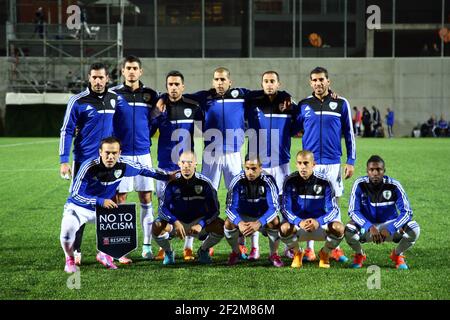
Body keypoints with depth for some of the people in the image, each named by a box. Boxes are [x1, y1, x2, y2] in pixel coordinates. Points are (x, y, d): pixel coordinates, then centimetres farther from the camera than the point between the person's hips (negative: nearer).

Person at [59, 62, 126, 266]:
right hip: (84, 162, -4)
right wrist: (64, 161, -11)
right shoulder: (78, 101, -7)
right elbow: (66, 131, -6)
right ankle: (76, 251, 6)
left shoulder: (115, 99, 5)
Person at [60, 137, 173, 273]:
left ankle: (104, 254, 15)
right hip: (78, 207, -5)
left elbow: (144, 170, 5)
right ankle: (70, 259, -1)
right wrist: (100, 201, -37)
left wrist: (167, 176, 9)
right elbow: (75, 194, -26)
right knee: (68, 228, -34)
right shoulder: (89, 167, -28)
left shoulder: (123, 165, -15)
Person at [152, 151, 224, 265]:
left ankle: (203, 251, 6)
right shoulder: (172, 182, -12)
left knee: (220, 226, -26)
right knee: (157, 227, -31)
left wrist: (201, 225, -28)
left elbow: (214, 210, -11)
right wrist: (175, 222, -33)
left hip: (198, 221, 1)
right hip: (176, 221, -1)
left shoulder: (204, 183, -11)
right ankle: (168, 252, 3)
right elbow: (162, 208, -14)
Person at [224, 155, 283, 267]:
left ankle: (274, 254, -7)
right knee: (229, 223, -28)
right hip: (243, 218, 1)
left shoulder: (268, 180, -21)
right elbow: (230, 207, -22)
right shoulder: (237, 181, -18)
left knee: (275, 222, -32)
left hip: (263, 218, -1)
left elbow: (274, 207, -28)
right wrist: (239, 223, -44)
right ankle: (235, 252, 1)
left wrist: (258, 223, -45)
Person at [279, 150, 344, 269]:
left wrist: (318, 222, -32)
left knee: (338, 228, -31)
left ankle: (325, 254, 3)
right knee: (284, 229, -33)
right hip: (297, 223, 0)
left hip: (320, 223, 0)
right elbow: (285, 208, -12)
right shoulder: (290, 181, -9)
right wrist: (299, 222, -32)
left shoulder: (323, 181, -11)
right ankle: (297, 253, 2)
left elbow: (334, 209, -13)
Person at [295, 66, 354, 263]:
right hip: (310, 163, 1)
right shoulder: (304, 105, 5)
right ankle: (309, 249, 7)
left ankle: (334, 248, 11)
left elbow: (349, 133, 6)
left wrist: (351, 161, 3)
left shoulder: (341, 104, 3)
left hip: (333, 163, 0)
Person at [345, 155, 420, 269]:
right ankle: (359, 255, 3)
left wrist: (389, 229, -30)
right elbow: (353, 211, -17)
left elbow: (407, 212, -17)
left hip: (389, 225, 1)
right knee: (348, 230, -33)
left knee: (414, 228, -27)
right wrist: (370, 227, -33)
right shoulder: (360, 185, -15)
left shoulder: (394, 185, -15)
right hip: (366, 226, 0)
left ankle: (398, 255, 5)